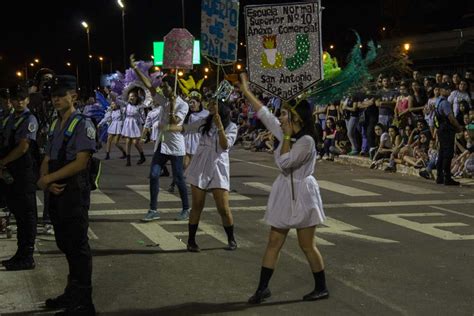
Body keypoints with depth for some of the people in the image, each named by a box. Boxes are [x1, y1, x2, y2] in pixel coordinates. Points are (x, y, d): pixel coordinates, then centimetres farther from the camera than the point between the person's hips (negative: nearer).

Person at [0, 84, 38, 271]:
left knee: (26, 214, -2)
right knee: (17, 212, 13)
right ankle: (21, 254, 21)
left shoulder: (29, 120, -8)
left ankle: (27, 258, 3)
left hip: (24, 173, -7)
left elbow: (23, 148, -16)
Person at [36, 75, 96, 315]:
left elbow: (80, 162, -18)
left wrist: (47, 178, -16)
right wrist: (46, 182, -8)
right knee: (64, 244, 16)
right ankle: (72, 293, 30)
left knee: (77, 246, -1)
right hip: (56, 192, 7)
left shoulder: (83, 124, -10)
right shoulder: (55, 125, 13)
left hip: (75, 192, -7)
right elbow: (47, 159, 13)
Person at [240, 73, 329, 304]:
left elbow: (284, 163, -23)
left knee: (307, 245, 0)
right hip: (284, 193, 8)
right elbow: (264, 114, 11)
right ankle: (263, 288, 13)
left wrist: (287, 138, -17)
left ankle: (321, 288, 15)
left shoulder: (306, 141, -19)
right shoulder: (286, 133, 5)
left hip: (302, 194, -8)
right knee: (274, 242, 8)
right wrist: (246, 91, 13)